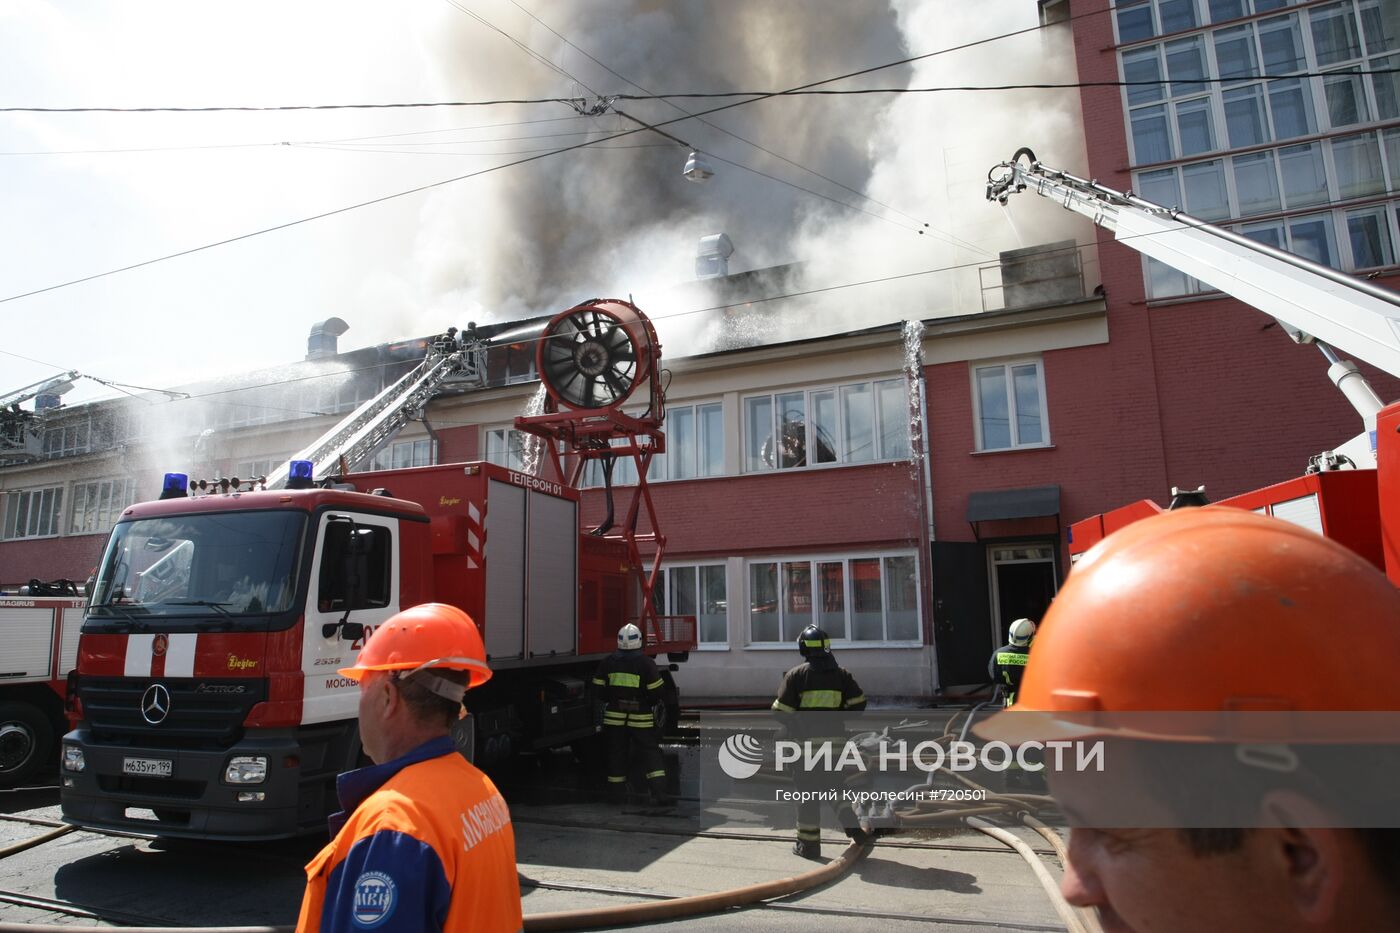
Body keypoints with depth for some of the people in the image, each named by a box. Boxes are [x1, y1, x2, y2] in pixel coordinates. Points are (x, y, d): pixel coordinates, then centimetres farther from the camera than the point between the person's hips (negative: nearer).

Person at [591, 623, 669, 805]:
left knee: (616, 754, 13)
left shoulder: (607, 663, 0)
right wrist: (654, 705, 13)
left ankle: (616, 793, 19)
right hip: (641, 717, -2)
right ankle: (659, 792, -4)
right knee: (650, 752, 4)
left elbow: (600, 691, 4)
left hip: (614, 716, 2)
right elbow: (655, 692, -7)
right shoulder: (646, 663, -9)